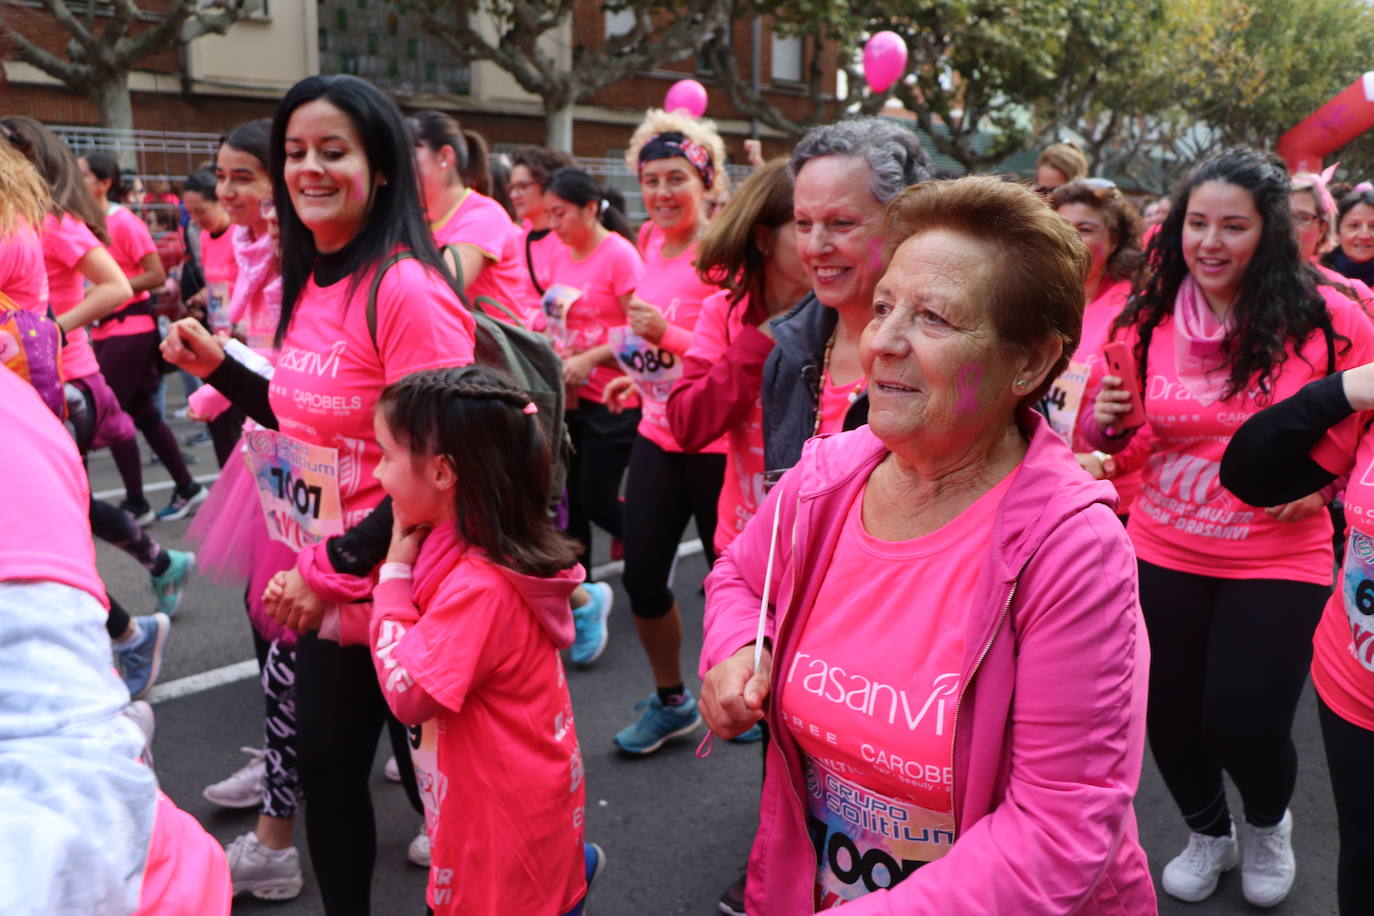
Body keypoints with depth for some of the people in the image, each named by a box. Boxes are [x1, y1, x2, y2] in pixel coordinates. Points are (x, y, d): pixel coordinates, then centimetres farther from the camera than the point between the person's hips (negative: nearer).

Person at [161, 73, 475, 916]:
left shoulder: (407, 289, -20)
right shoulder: (309, 284, 6)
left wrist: (330, 572, -19)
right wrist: (219, 366, 5)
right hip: (324, 588, 8)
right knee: (326, 770, 20)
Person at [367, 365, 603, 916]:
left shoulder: (478, 586, -31)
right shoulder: (456, 548, -3)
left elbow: (407, 694, -25)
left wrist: (394, 574, -20)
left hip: (506, 805, -8)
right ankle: (569, 867, 40)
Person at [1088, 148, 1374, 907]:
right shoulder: (1147, 321, -4)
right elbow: (1112, 438, 7)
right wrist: (1105, 420, -14)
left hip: (1278, 560, -3)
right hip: (1162, 556, 3)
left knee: (1243, 726, -2)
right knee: (1169, 717, 13)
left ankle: (1269, 822, 37)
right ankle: (1208, 833, 45)